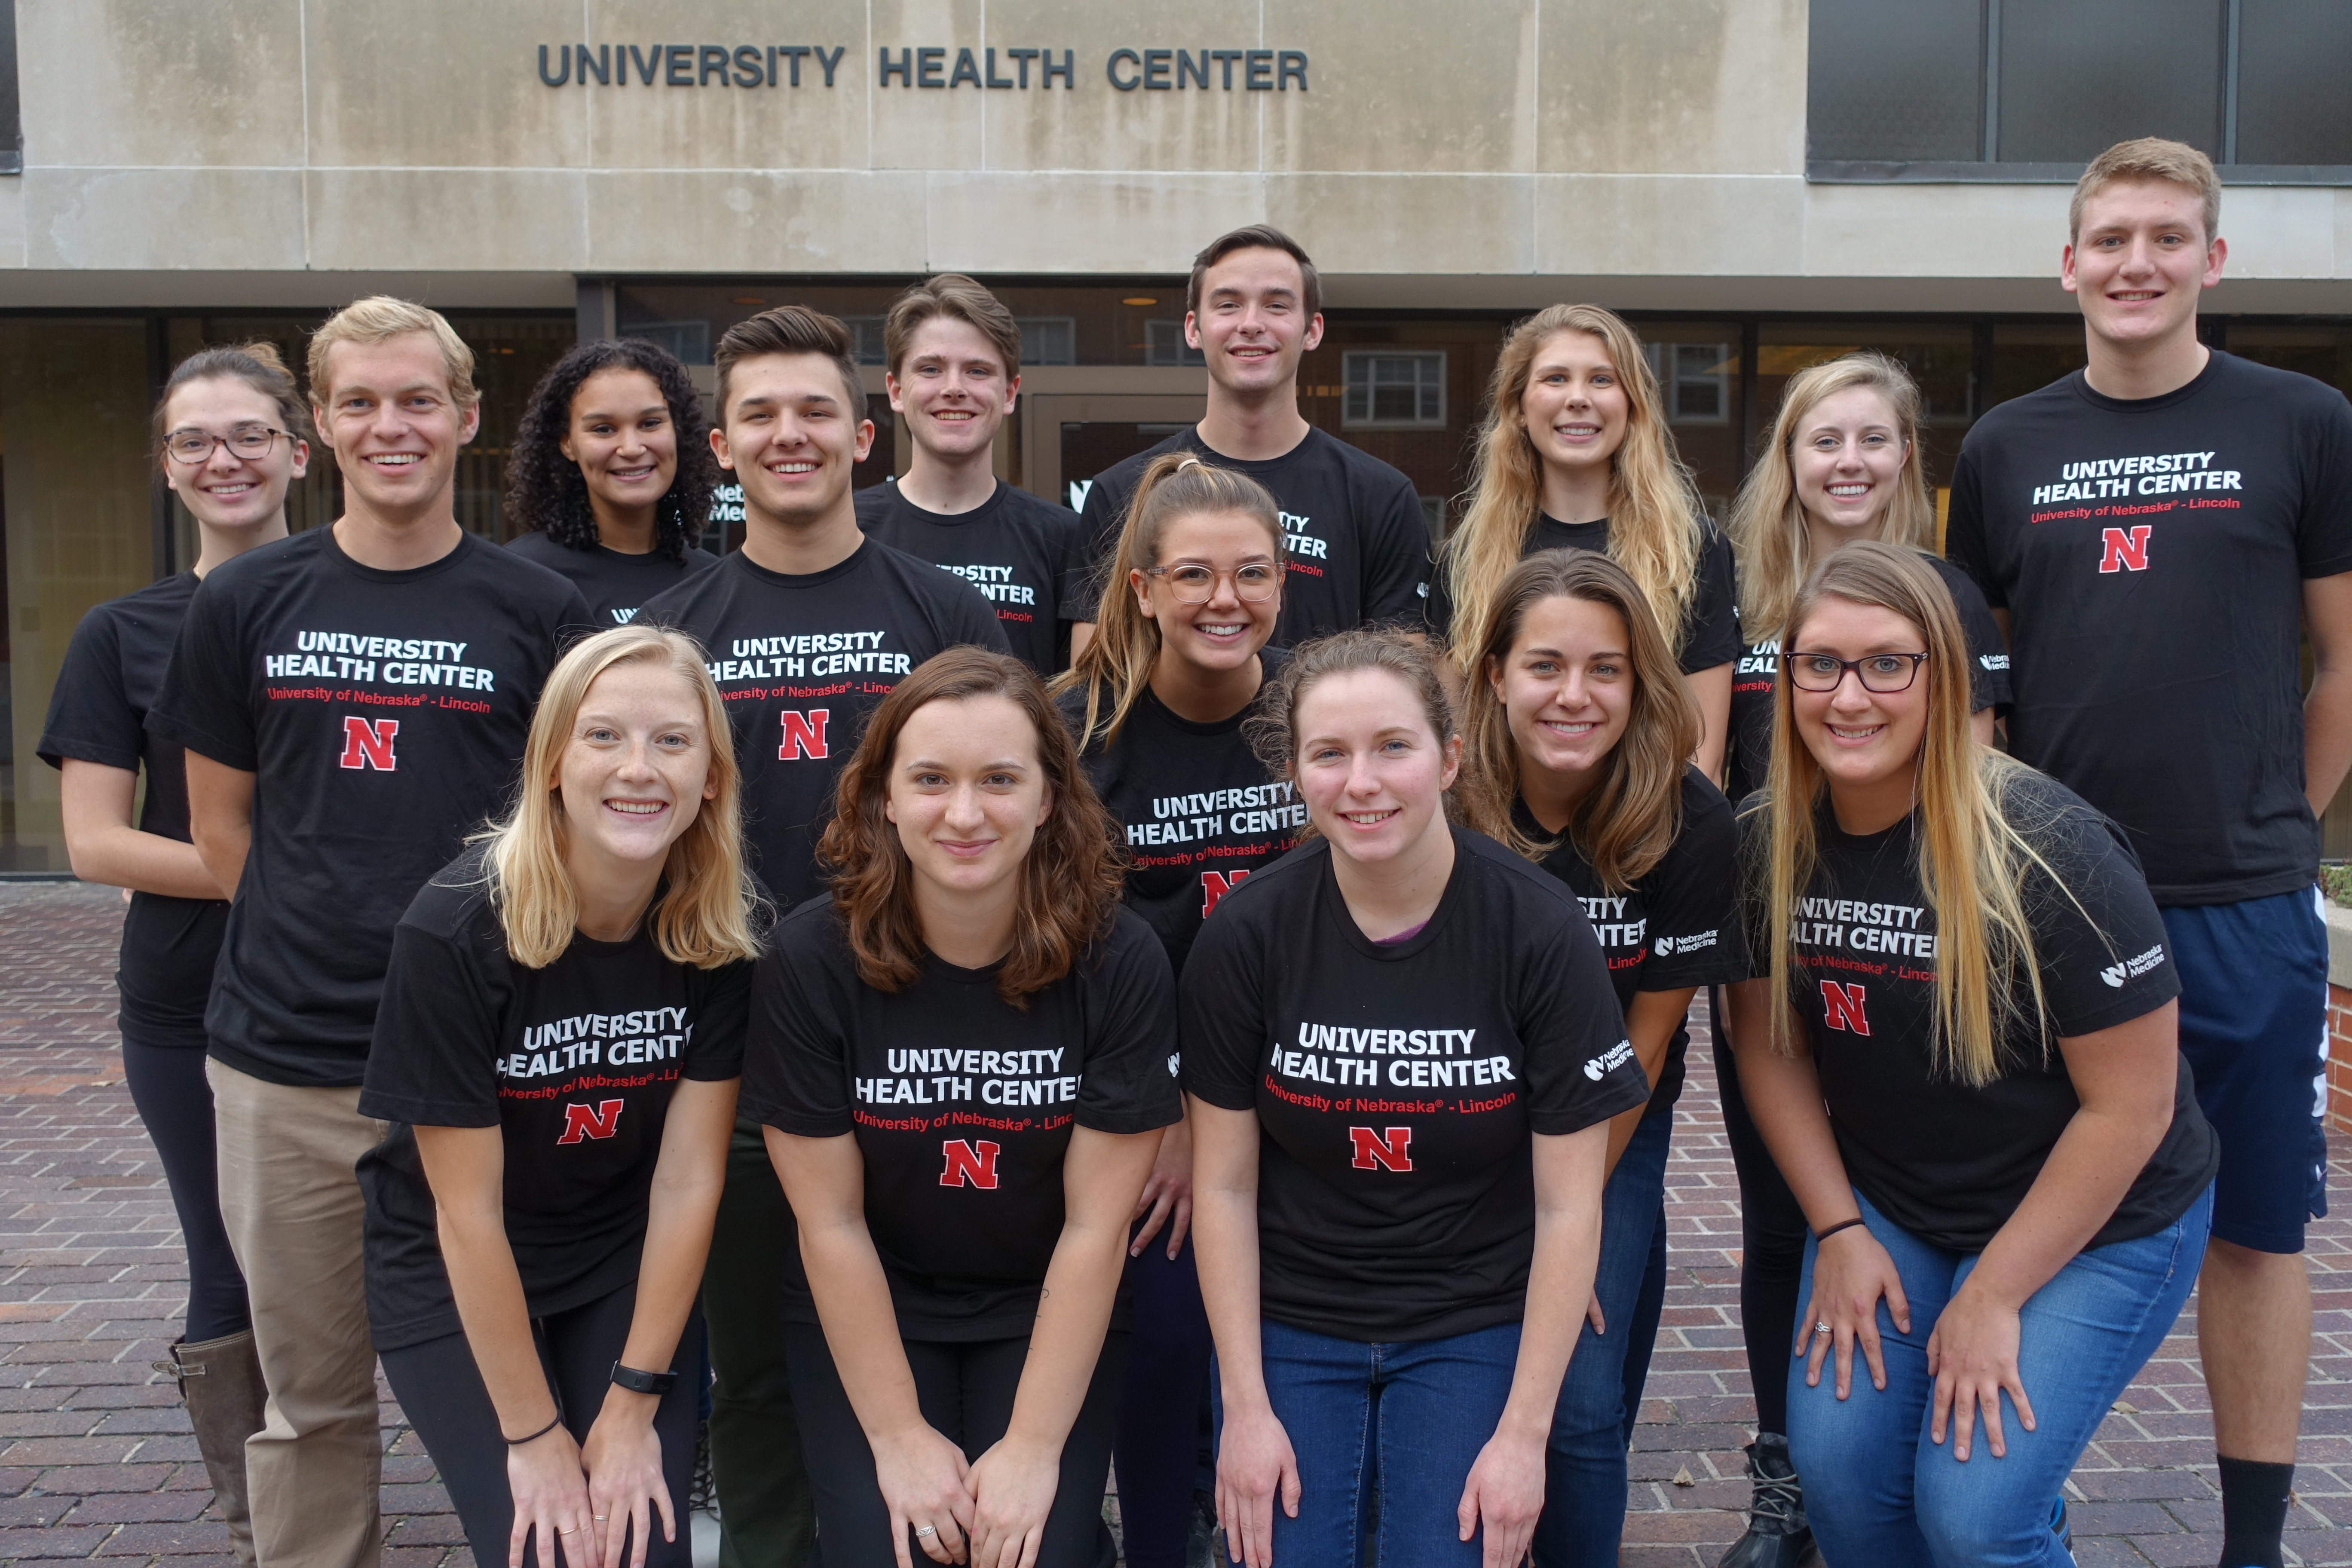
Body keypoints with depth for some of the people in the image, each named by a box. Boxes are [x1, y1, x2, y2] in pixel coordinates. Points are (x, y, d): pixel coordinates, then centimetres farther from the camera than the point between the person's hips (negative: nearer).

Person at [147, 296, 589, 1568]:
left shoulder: (538, 612, 1)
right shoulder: (246, 602, 5)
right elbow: (221, 824, 11)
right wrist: (313, 956, 5)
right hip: (285, 1065, 2)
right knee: (312, 1396, 13)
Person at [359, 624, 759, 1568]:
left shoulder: (725, 930, -16)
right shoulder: (457, 929, -26)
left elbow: (688, 1179, -13)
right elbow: (467, 1211, -20)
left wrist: (633, 1408, -11)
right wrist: (534, 1436, -14)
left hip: (628, 1268, 3)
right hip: (455, 1278, -2)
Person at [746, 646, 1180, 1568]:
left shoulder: (1120, 963, -17)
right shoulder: (811, 958, -18)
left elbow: (1095, 1225, -13)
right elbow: (831, 1222, -12)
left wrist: (1034, 1446, -14)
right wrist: (898, 1436, -11)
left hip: (1046, 1317, 0)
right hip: (865, 1314, 0)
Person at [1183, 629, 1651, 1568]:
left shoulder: (1541, 930, -14)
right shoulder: (1247, 933, -11)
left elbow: (1568, 1207, -10)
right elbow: (1224, 1184, -4)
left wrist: (1524, 1431, -11)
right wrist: (1247, 1410, -6)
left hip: (1472, 1329, -1)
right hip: (1288, 1324, 1)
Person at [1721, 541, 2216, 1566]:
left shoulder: (2050, 854, -23)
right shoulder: (1768, 844, -9)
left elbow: (2129, 1109, -18)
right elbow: (1767, 1041, 3)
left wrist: (1994, 1298, -15)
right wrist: (1838, 1232, -4)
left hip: (2097, 1225, -4)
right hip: (1887, 1204, 4)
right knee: (1836, 1468, -9)